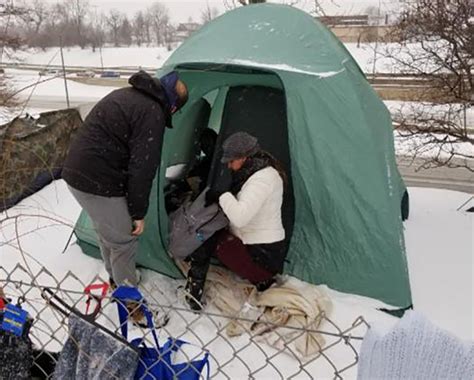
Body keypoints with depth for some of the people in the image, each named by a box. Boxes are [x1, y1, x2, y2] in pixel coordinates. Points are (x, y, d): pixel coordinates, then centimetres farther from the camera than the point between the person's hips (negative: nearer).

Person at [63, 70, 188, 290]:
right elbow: (141, 169, -19)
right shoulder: (152, 113, -16)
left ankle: (116, 279, 46)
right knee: (124, 241, 6)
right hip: (99, 183, -10)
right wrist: (139, 213, -8)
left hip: (75, 173, 10)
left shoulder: (124, 95, 13)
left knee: (107, 232, 26)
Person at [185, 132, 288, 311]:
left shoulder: (264, 178, -22)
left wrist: (221, 197, -19)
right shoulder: (254, 172, 7)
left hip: (263, 256, -9)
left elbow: (240, 217, -33)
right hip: (255, 245, 9)